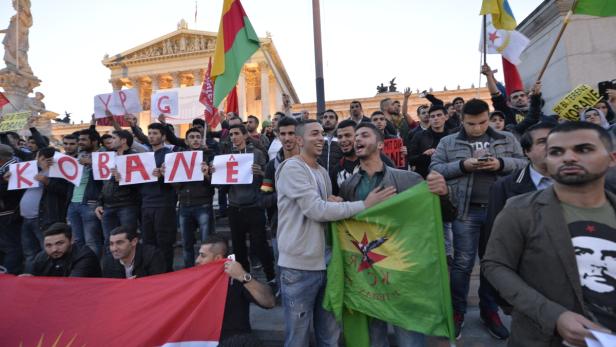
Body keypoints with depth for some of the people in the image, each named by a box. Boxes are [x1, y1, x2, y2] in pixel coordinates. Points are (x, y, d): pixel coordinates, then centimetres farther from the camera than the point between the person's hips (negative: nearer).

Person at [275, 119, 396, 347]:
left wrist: (334, 203, -7)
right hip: (299, 267, -7)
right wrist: (365, 205, -19)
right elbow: (316, 210, -22)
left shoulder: (322, 172, 13)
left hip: (324, 262, 7)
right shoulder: (292, 168, -13)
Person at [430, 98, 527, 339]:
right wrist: (463, 165, -15)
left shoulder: (507, 139, 11)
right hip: (466, 211, -2)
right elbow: (435, 169, -2)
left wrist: (501, 164, -12)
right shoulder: (448, 142, 5)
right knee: (462, 262, 2)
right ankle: (457, 311, 19)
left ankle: (489, 310, 30)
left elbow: (524, 163, 7)